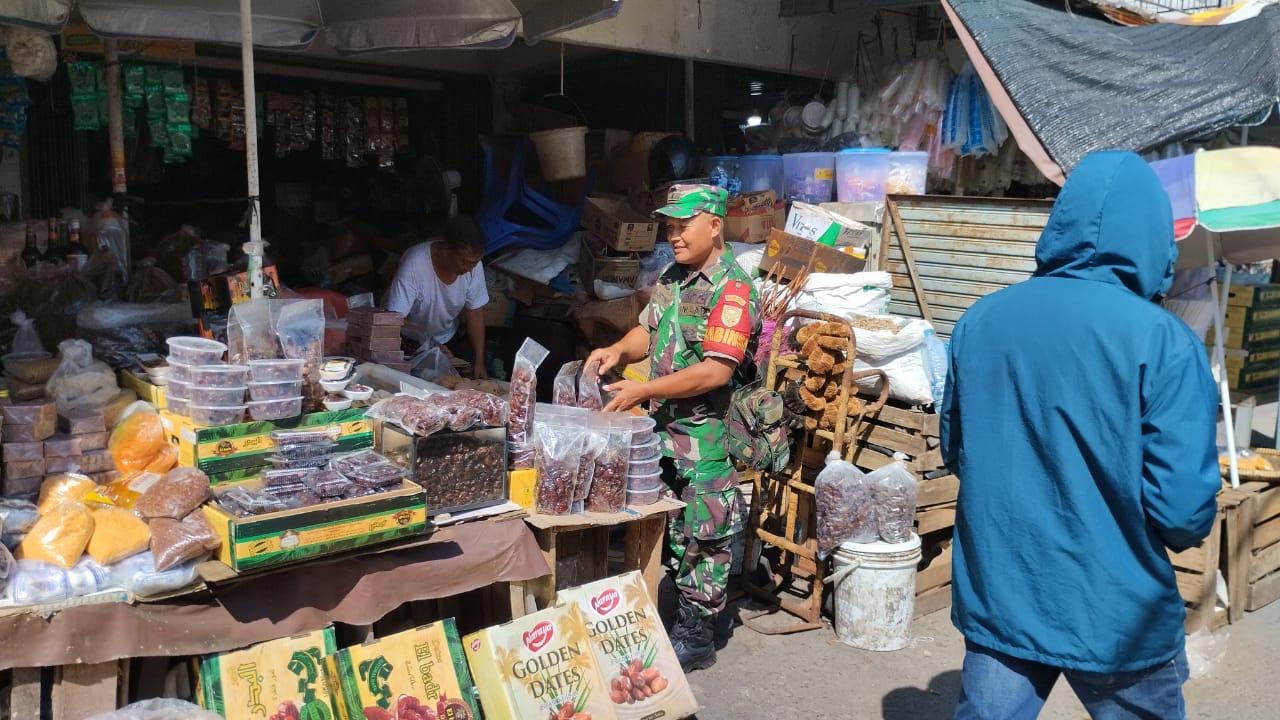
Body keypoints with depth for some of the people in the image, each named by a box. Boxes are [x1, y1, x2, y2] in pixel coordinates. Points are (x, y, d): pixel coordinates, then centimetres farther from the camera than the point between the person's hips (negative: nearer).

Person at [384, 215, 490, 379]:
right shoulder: (414, 265, -32)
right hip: (408, 341, -4)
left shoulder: (473, 264, -18)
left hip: (447, 338, 4)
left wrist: (479, 362, -13)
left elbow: (475, 313, -8)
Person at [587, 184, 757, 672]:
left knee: (701, 537, 4)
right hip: (663, 429, 8)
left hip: (706, 436, -8)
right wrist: (619, 350, -3)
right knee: (670, 531, 17)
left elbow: (717, 371, -24)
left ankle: (697, 638, 18)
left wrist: (643, 391, -23)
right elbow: (649, 330, 19)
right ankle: (678, 620, 32)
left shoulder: (731, 289, -16)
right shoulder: (671, 277, 10)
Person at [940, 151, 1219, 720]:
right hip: (1116, 616, -3)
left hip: (994, 600, 4)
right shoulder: (1161, 340, -17)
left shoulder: (979, 319, -2)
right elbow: (1184, 508, -18)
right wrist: (1185, 532, 4)